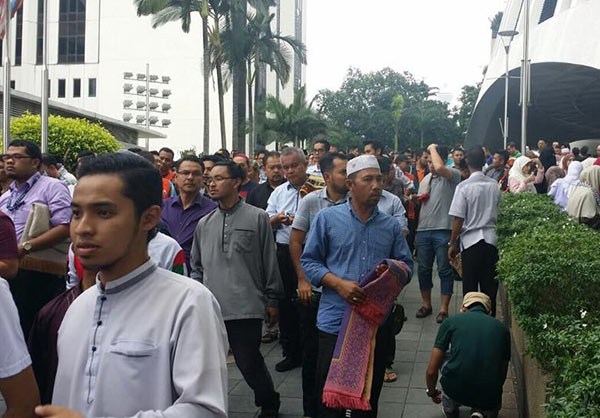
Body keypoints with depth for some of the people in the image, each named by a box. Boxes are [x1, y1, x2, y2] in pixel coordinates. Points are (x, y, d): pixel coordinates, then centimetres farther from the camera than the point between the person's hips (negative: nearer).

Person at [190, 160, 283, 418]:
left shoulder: (257, 218, -1)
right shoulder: (204, 224, 12)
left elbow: (269, 263, 1)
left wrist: (271, 300, 1)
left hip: (246, 308, -4)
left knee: (250, 364, 2)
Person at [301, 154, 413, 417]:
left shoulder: (391, 226, 8)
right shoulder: (327, 218, -1)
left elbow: (406, 264, 11)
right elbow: (309, 262, -1)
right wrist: (339, 284, -16)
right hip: (336, 322, -3)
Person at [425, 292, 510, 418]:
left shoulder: (451, 321, 8)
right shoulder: (502, 328, 14)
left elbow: (431, 371, 8)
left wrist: (432, 392, 30)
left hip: (455, 391, -2)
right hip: (489, 397, 2)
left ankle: (449, 408, 31)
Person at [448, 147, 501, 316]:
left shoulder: (464, 186, -11)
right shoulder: (494, 185, 2)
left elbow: (458, 220, -10)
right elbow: (500, 214, 11)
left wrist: (452, 244, -2)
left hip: (471, 240, -4)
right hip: (491, 238, 4)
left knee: (470, 286, 5)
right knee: (490, 286, 10)